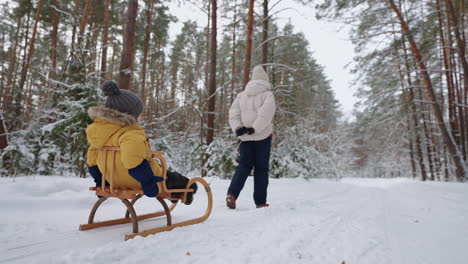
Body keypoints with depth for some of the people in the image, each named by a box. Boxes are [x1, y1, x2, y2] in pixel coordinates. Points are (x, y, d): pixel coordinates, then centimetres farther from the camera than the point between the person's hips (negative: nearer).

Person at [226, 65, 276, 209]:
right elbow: (265, 113, -18)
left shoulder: (242, 95, 11)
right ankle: (260, 202, 10)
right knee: (261, 168, 6)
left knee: (244, 166, 12)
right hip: (263, 136, -3)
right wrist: (254, 128, -21)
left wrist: (237, 128, -9)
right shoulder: (267, 94, -2)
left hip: (245, 137, 4)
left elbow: (233, 113, 1)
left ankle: (232, 194, -5)